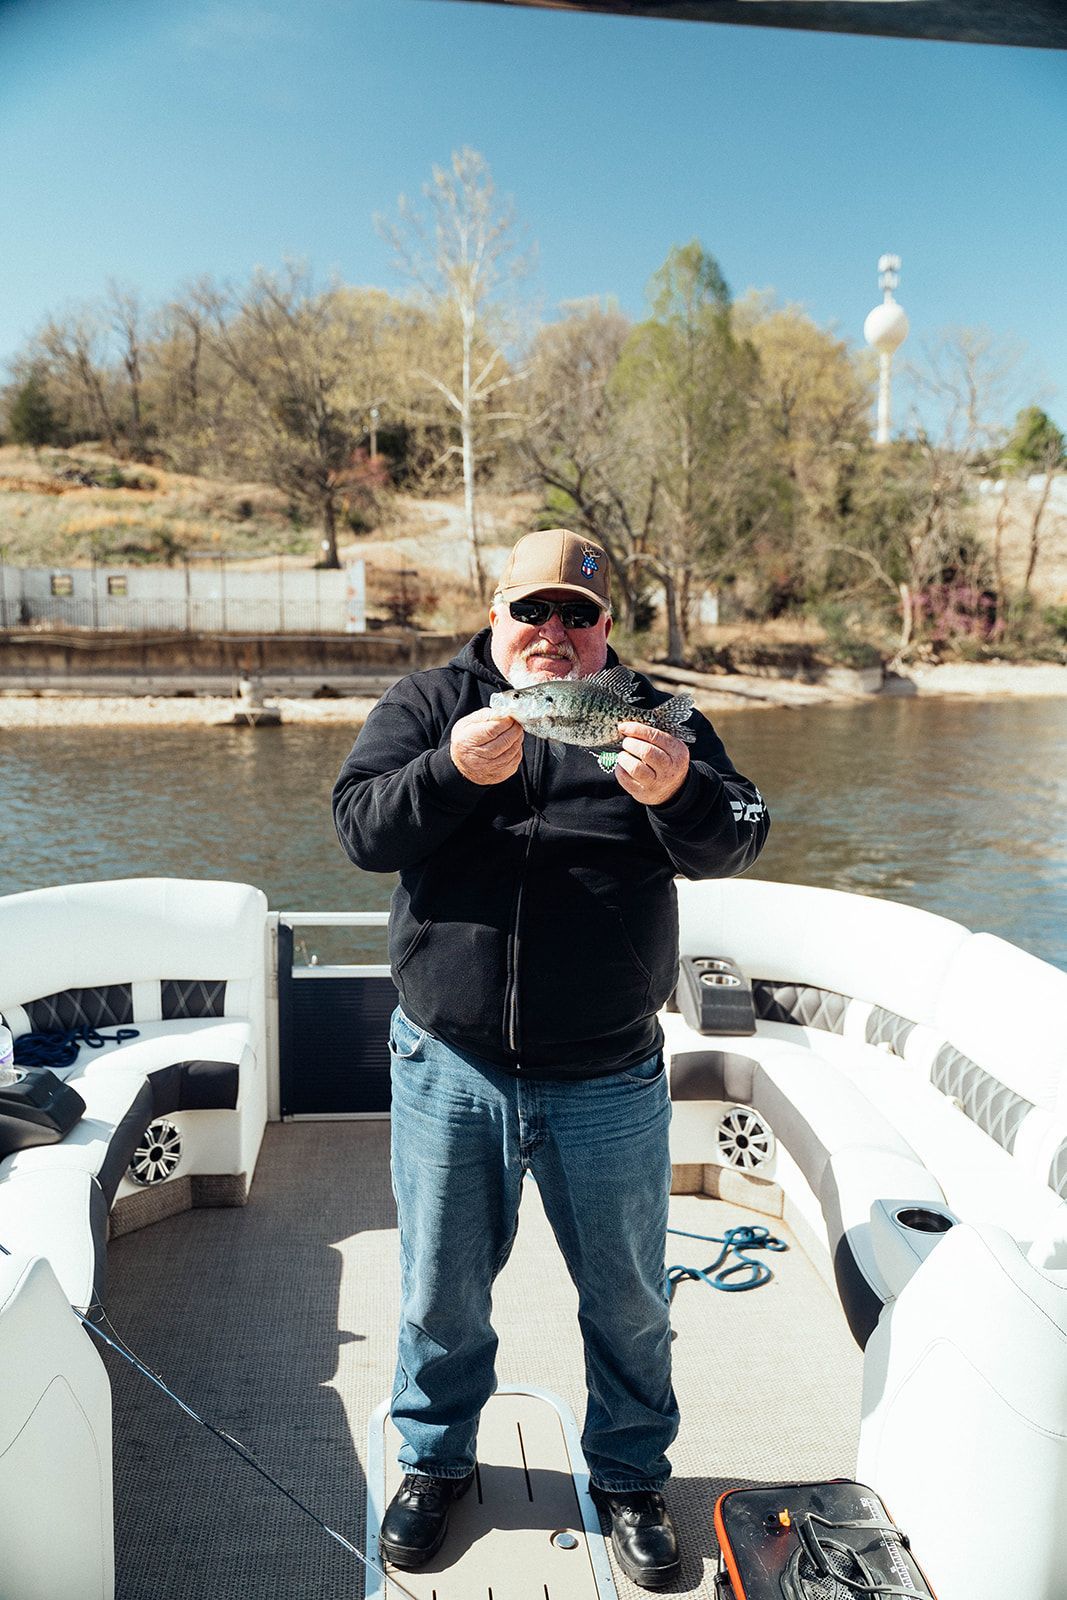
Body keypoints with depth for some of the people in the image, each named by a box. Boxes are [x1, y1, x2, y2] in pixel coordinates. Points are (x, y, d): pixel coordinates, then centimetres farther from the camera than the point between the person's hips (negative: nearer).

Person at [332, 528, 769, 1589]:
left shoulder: (654, 716, 1)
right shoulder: (426, 704, 1)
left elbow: (737, 841, -10)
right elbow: (361, 828, -12)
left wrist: (680, 795, -32)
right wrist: (455, 769, -30)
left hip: (608, 1077, 0)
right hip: (449, 1065, 1)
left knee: (627, 1298, 16)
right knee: (439, 1289, 19)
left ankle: (631, 1474, 42)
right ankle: (434, 1460, 45)